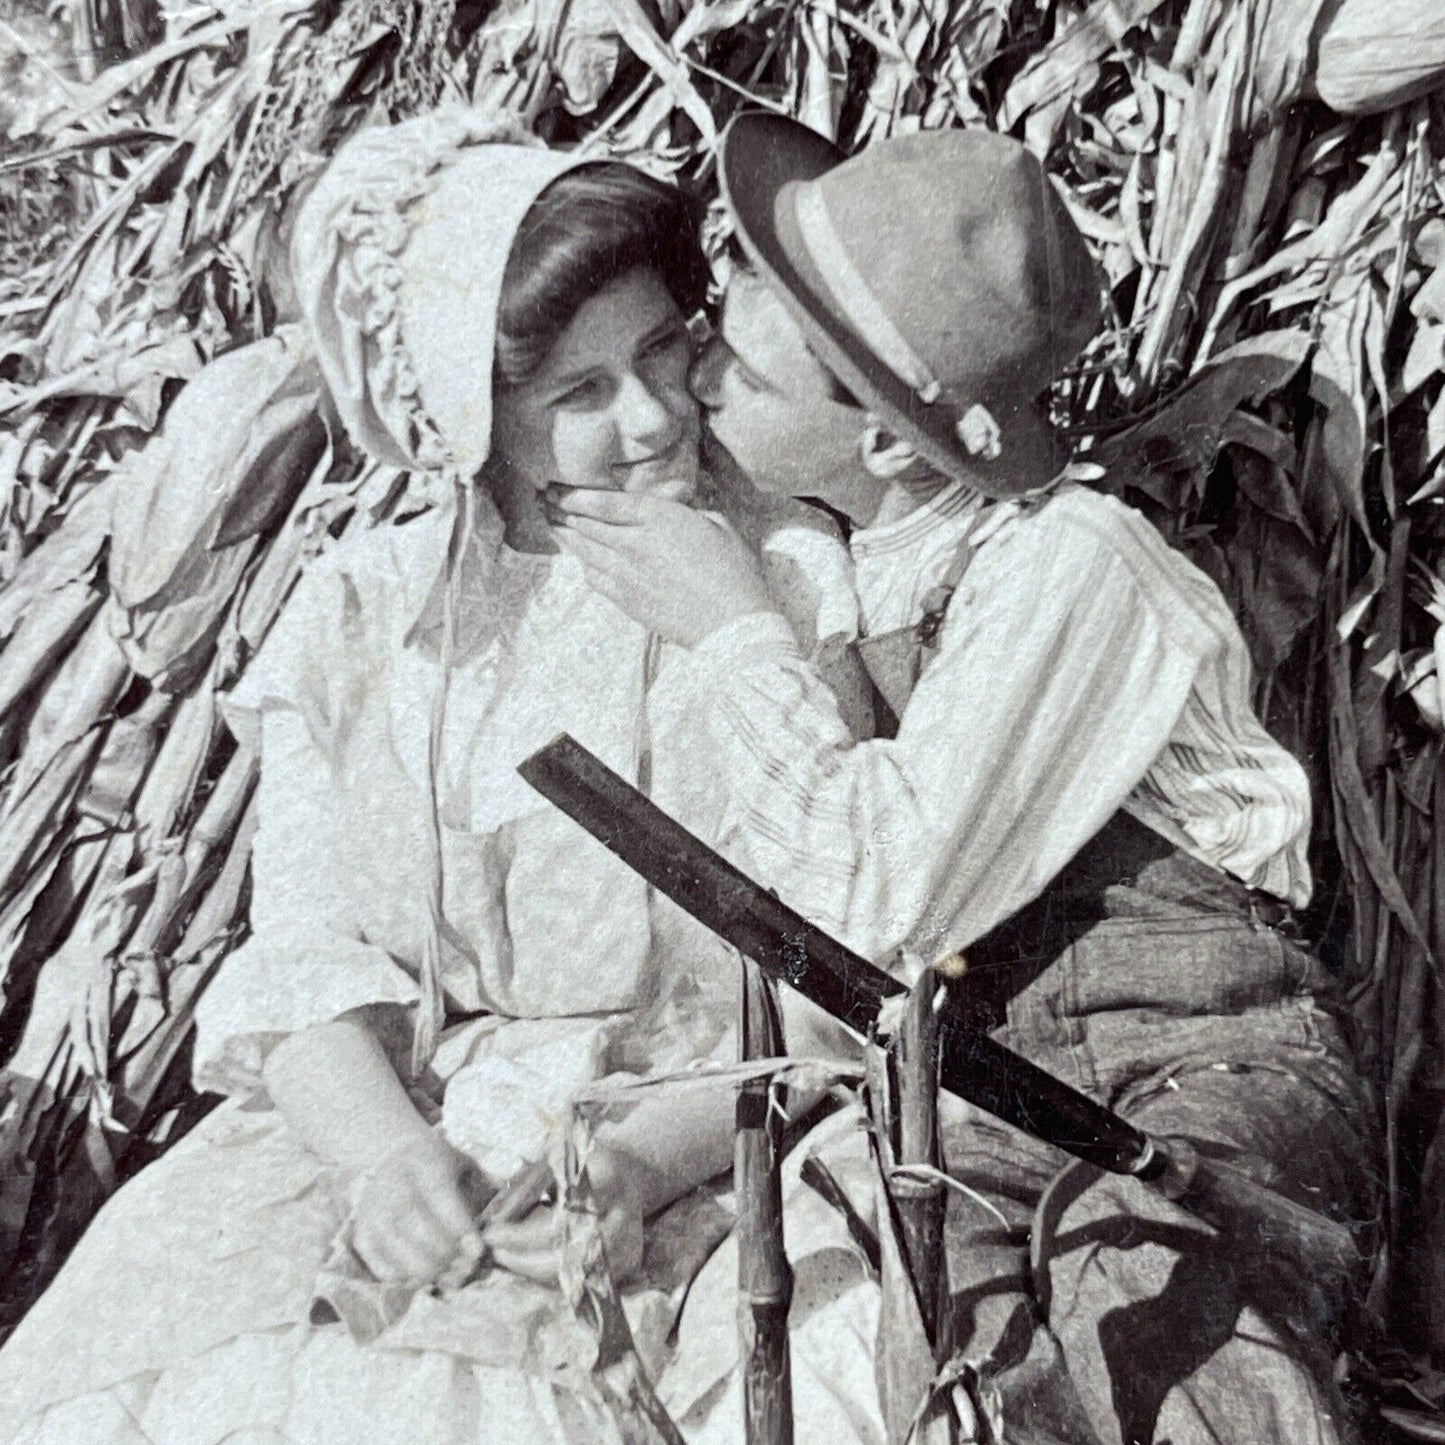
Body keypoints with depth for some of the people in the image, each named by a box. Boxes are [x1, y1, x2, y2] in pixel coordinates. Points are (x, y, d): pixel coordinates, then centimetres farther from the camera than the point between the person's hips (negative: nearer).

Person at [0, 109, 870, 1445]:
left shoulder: (786, 586, -4)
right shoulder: (363, 611, 3)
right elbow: (310, 948, 0)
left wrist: (653, 1156, -17)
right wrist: (384, 1150, -18)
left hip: (692, 1154, -2)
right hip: (380, 1122, 3)